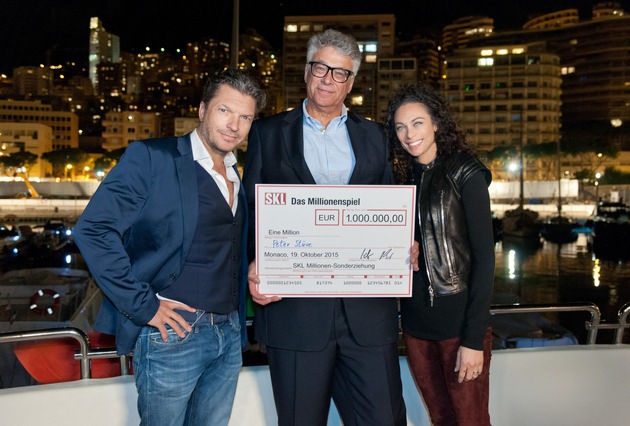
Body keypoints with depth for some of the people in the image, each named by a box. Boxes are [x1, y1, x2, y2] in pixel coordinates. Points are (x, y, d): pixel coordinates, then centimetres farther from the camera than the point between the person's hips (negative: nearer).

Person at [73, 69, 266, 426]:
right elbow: (94, 229, -16)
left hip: (230, 334, 6)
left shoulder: (237, 178, 13)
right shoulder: (151, 158, -9)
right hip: (174, 332, -6)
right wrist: (143, 306, -17)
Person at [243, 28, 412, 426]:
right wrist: (255, 265, -11)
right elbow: (251, 210, 6)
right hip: (294, 308, -1)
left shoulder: (375, 136, 14)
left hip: (368, 308, 2)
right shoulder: (268, 133, 9)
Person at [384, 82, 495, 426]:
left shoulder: (465, 173, -7)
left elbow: (484, 255, -11)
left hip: (459, 321, -5)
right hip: (415, 323, 5)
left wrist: (474, 338, -15)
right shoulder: (405, 179, 10)